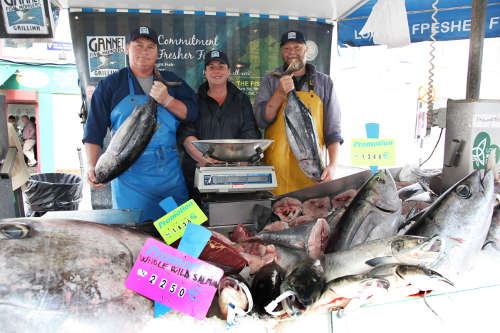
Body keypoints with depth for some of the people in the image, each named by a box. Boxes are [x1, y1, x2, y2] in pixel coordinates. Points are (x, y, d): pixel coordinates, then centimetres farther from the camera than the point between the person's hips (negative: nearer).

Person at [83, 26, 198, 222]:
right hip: (130, 175, -2)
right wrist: (91, 166, -9)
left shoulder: (171, 81, 12)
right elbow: (94, 129, 3)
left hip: (171, 173, 2)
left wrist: (167, 100, -13)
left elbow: (192, 112, 4)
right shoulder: (111, 84, 6)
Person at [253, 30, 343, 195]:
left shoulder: (324, 82, 9)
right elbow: (260, 120, -1)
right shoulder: (271, 80, 9)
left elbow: (332, 129, 6)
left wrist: (332, 165, -5)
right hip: (277, 166, 0)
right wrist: (280, 93, -14)